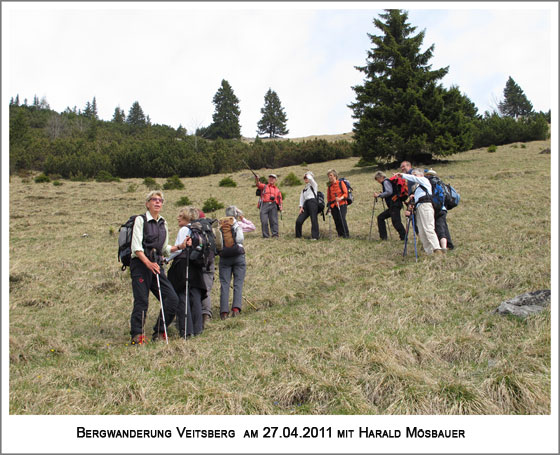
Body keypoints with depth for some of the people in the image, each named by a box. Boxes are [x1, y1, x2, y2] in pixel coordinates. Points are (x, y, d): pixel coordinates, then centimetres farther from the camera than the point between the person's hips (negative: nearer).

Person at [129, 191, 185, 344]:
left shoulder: (163, 223, 17)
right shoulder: (140, 220, -1)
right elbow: (136, 247, -10)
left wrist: (180, 246, 6)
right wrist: (148, 263, -22)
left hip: (157, 265, 6)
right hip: (140, 264, -6)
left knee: (172, 299, -3)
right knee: (141, 301, -9)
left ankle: (159, 332, 10)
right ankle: (136, 335, 5)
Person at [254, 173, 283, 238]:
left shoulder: (277, 190, 23)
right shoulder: (264, 186, 18)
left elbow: (280, 200, 18)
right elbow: (259, 185, -4)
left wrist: (280, 206, -1)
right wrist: (257, 180, -26)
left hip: (273, 206, 1)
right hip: (264, 205, -1)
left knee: (274, 221, -5)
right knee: (264, 221, -8)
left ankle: (275, 234, -3)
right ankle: (265, 235, -3)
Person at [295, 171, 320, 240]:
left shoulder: (313, 185, 9)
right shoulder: (304, 189, 26)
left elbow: (310, 178, -11)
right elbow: (302, 198, 18)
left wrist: (307, 174, 11)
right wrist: (301, 207, 4)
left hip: (312, 202, -6)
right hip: (306, 204, 6)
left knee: (314, 220, -11)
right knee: (299, 221, -3)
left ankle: (315, 236, -9)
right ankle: (298, 236, 6)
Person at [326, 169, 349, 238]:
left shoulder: (341, 183, 2)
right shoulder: (329, 186, 13)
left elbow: (346, 193, -4)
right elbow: (328, 197, 18)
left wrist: (340, 198, -21)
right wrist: (329, 205, 8)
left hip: (342, 204, -4)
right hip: (333, 206, 4)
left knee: (342, 219, -16)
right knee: (336, 220, -1)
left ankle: (346, 234, -9)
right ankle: (340, 234, 9)